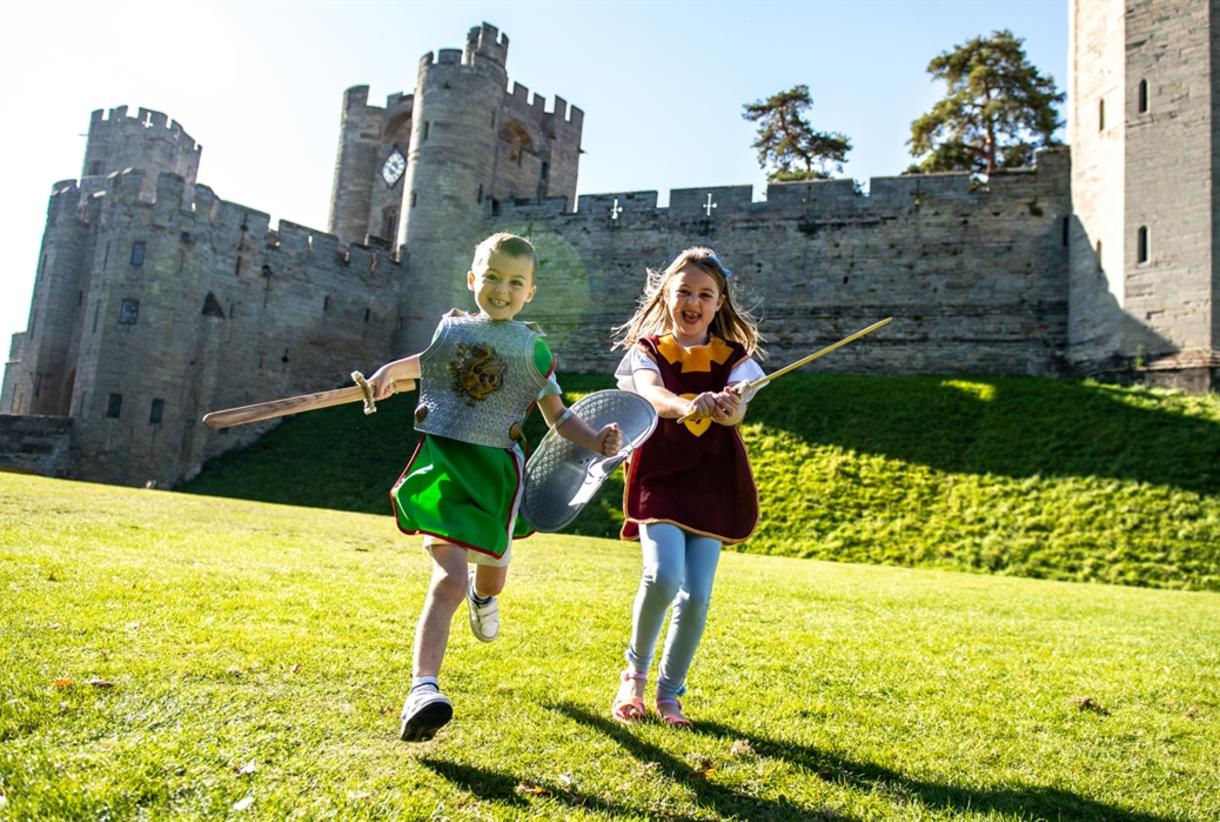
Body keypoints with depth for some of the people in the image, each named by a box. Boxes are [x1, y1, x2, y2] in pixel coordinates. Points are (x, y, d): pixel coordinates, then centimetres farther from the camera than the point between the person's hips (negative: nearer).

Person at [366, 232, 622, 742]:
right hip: (443, 461, -1)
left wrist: (595, 441, -10)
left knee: (492, 575, 18)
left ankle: (482, 593, 57)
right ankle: (423, 690, -18)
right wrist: (388, 371, 10)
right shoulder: (449, 327, 7)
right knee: (449, 580, -18)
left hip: (496, 469, 2)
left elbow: (557, 415, 7)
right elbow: (428, 362, 29)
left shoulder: (532, 346, 4)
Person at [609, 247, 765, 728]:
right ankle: (634, 673, 7)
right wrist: (685, 405, -45)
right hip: (659, 477, -2)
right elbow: (650, 392, -23)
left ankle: (669, 694, 20)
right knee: (663, 575, -22)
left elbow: (737, 404, -17)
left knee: (696, 596, -3)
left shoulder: (734, 358, 4)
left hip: (713, 484, 2)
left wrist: (729, 408, -42)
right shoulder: (647, 350, 1)